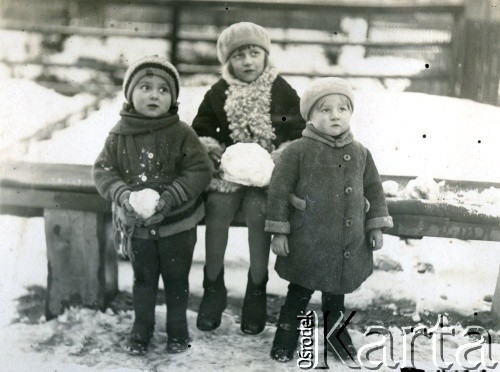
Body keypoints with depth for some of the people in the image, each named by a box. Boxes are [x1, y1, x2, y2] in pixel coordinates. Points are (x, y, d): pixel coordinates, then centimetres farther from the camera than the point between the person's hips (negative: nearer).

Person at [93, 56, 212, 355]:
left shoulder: (182, 133, -12)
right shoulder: (120, 135, -5)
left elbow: (200, 171, -14)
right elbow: (103, 170, -3)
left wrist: (168, 199, -24)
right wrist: (123, 195, -22)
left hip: (177, 222, -2)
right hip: (137, 224, 2)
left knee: (176, 278, 14)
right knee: (144, 278, 18)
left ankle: (178, 329, 33)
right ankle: (142, 328, 36)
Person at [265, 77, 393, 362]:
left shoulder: (360, 153, 4)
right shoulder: (299, 150, -10)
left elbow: (374, 189, 12)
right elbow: (279, 189, -9)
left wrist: (376, 225, 8)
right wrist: (279, 230, -10)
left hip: (349, 244, 4)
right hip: (308, 243, -4)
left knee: (337, 293, 20)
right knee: (299, 293, 9)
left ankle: (337, 334, 39)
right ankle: (286, 338, 27)